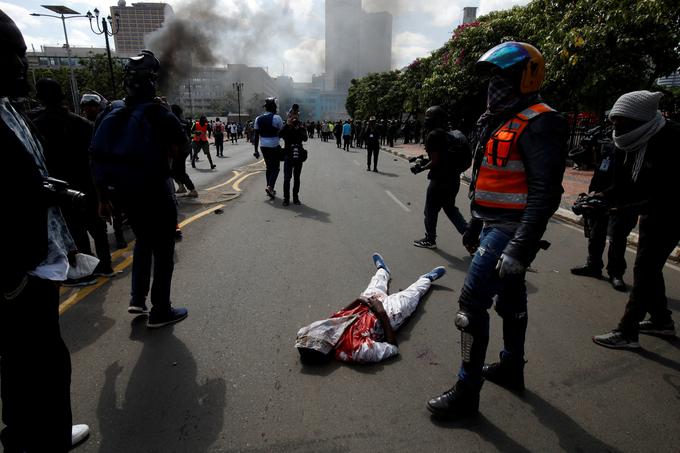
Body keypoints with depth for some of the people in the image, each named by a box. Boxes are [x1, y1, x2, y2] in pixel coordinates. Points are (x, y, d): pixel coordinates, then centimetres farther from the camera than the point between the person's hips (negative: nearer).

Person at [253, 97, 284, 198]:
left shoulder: (258, 119, 6)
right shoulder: (276, 118, -9)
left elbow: (256, 136, 6)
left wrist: (256, 150, 8)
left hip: (263, 146, 5)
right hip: (274, 146, -5)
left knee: (269, 167, 16)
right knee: (276, 167, 4)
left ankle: (270, 189, 19)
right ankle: (270, 186, -15)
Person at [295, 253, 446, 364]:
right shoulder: (358, 350, -45)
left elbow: (343, 312, -5)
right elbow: (393, 348, -30)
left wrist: (356, 301, -21)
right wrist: (382, 314, -34)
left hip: (367, 305, 5)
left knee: (376, 287, 33)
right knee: (413, 293, 20)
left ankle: (383, 270, 70)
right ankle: (428, 278, 54)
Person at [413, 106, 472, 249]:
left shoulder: (434, 135, -16)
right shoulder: (449, 134, 11)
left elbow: (436, 161, -18)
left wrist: (422, 167, -4)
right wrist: (423, 160, 16)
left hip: (440, 180, -9)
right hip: (454, 179, 9)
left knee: (431, 210, 9)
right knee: (450, 209, 21)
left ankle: (430, 239, 24)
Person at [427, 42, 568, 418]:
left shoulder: (538, 124, -16)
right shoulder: (500, 121, 15)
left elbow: (545, 193, -23)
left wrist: (521, 246, -27)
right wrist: (475, 224, 22)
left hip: (510, 229, -10)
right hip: (495, 225, 10)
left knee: (472, 302, -10)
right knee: (510, 299, 20)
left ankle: (466, 393, 3)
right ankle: (511, 368, 38)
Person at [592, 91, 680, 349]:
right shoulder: (639, 141, 4)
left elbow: (658, 187, -28)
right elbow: (627, 181, 1)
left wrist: (606, 199, -31)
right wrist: (600, 197, -15)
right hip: (652, 213, 9)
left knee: (644, 270, -7)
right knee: (649, 268, 16)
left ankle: (627, 332, 1)